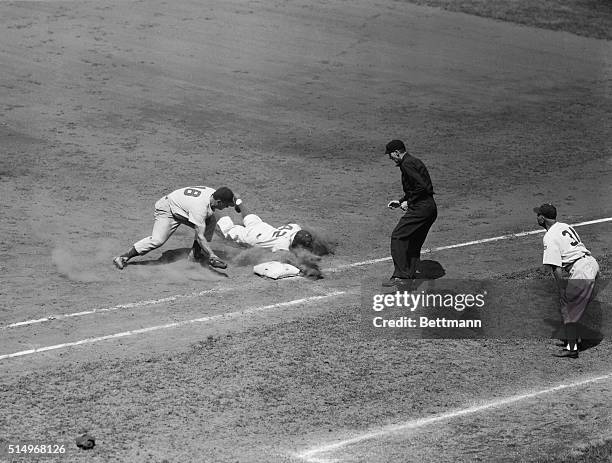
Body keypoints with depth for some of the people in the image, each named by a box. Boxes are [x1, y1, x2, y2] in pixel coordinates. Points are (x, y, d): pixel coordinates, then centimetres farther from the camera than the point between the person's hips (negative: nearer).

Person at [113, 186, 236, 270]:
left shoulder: (214, 193, -14)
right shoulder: (200, 208, -38)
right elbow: (200, 237, -36)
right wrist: (213, 257, -38)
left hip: (182, 208, 9)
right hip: (167, 209, -9)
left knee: (211, 220, -8)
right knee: (157, 240, -26)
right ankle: (123, 257, -18)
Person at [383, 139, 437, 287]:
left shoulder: (407, 164, -11)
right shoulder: (414, 161, 21)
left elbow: (422, 186, -21)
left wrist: (408, 202, -12)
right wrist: (400, 202, 25)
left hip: (420, 208, -11)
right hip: (430, 209, 11)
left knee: (397, 236, -10)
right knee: (414, 243, 16)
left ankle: (401, 276, -15)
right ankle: (410, 276, 18)